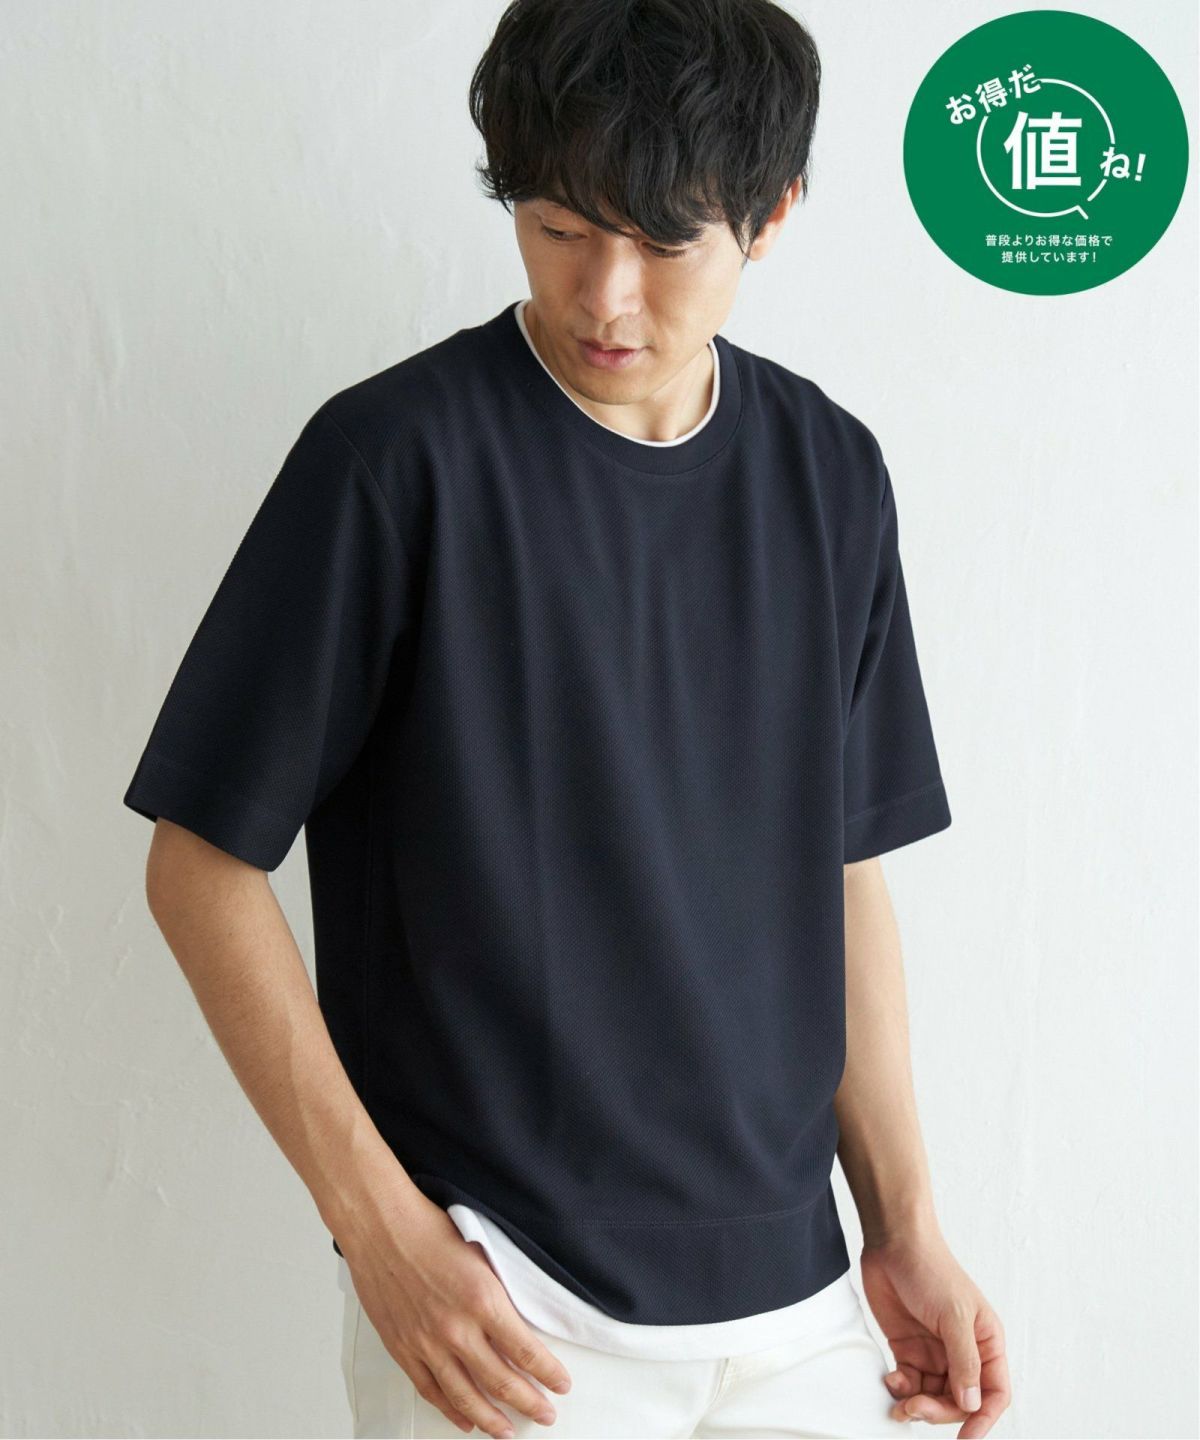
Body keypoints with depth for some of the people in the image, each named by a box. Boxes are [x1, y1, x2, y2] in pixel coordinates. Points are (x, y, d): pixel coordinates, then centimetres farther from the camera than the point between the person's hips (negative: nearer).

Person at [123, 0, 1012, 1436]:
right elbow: (201, 867, -8)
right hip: (497, 1290, -4)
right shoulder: (399, 456, -11)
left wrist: (905, 1225, 8)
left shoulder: (831, 475, 4)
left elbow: (843, 874, 11)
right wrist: (380, 1224, -13)